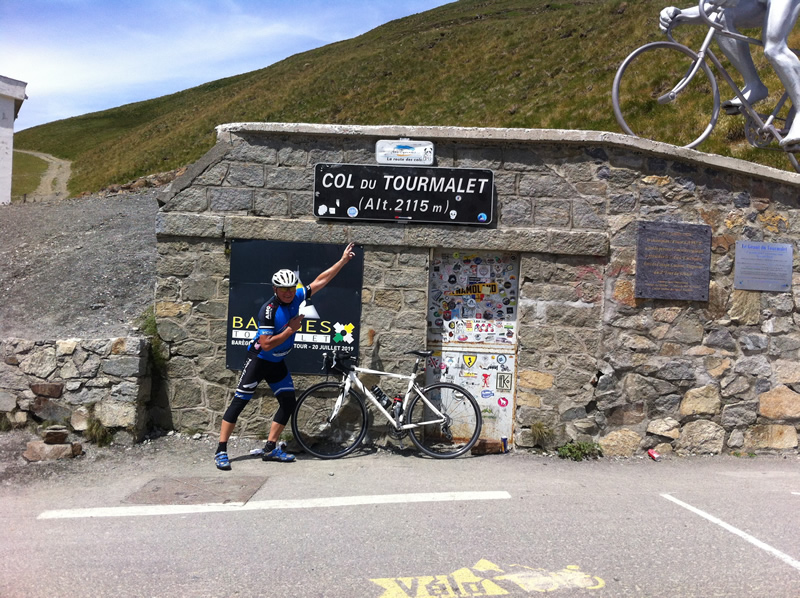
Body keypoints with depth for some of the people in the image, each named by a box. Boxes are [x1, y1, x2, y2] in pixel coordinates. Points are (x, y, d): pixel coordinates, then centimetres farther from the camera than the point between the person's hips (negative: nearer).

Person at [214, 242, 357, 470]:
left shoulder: (296, 298, -5)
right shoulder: (269, 310, -24)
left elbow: (320, 281, 2)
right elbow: (266, 344, -27)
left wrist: (343, 261, 2)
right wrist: (290, 330, -23)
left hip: (277, 363, 7)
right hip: (259, 360, -7)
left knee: (288, 403, 4)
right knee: (239, 402, -6)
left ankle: (270, 449, 13)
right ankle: (221, 451, -1)